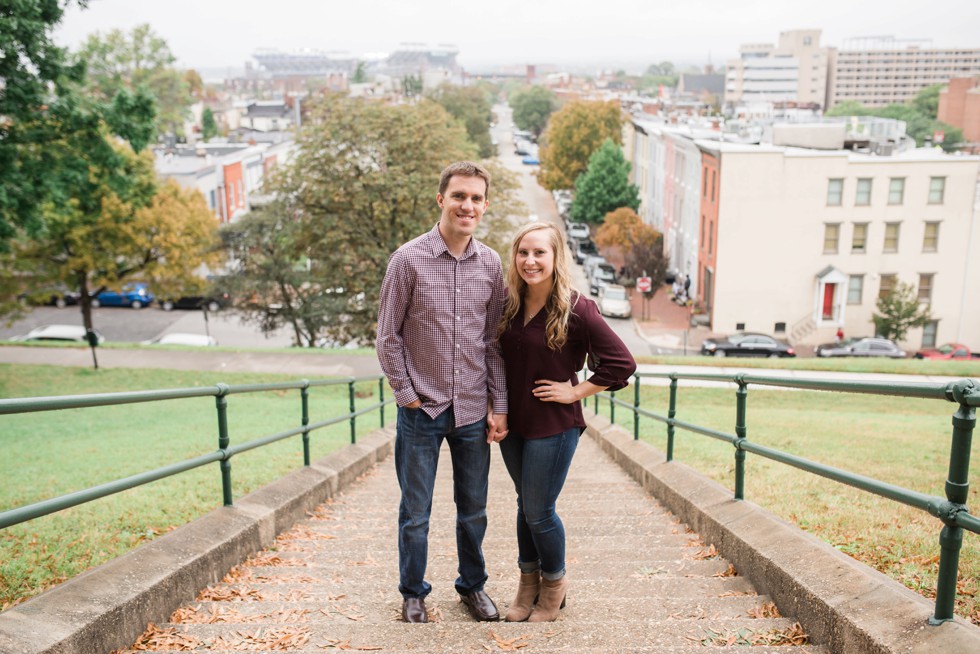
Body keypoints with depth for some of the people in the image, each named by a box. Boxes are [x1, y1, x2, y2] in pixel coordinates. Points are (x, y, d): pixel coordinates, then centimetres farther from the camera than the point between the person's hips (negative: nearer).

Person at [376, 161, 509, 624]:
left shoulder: (490, 264, 2)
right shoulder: (409, 259, -8)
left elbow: (494, 340, 5)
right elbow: (388, 336, -4)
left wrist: (499, 406, 3)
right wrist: (406, 394, -6)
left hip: (473, 412, 3)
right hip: (421, 411, -2)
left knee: (473, 511, 15)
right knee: (415, 513, 10)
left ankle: (472, 585, 35)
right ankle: (413, 592, 30)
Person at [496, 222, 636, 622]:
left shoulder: (577, 310, -16)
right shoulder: (508, 304, 0)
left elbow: (622, 364, -16)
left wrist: (575, 392, -13)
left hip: (553, 426, -5)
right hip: (513, 422, 5)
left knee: (538, 511, 3)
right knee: (525, 505, 17)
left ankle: (554, 584, 28)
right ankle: (528, 583, 34)